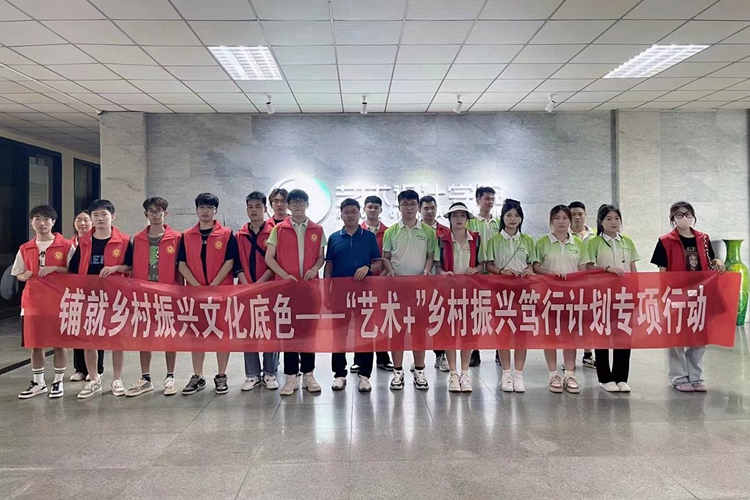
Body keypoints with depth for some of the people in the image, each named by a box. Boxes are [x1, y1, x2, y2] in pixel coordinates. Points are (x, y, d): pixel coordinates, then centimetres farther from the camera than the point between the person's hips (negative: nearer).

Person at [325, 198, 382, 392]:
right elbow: (329, 265, 9)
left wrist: (368, 268, -15)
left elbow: (379, 263, 6)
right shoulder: (334, 238, 8)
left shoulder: (369, 237, 6)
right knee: (338, 332, 5)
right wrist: (326, 289, 1)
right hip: (339, 290, 1)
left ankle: (364, 374, 11)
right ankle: (339, 373, 15)